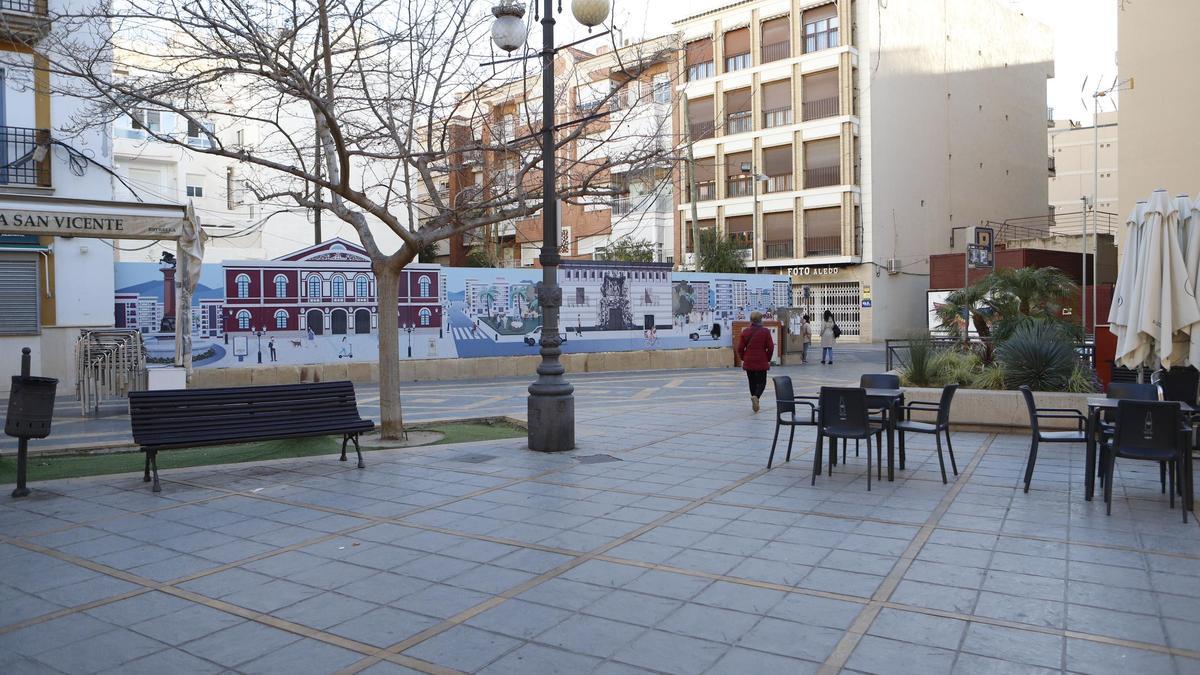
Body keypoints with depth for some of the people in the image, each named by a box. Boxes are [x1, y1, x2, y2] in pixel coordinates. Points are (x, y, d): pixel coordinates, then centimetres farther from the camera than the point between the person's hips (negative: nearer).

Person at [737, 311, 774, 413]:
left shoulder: (745, 332, 0)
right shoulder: (765, 332, -6)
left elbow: (740, 348, 0)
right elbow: (770, 347, -7)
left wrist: (743, 359, 14)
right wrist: (768, 359, 7)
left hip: (748, 362, 3)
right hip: (761, 362, -3)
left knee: (752, 382, 14)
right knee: (761, 382, 5)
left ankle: (755, 403, 17)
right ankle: (755, 396, -23)